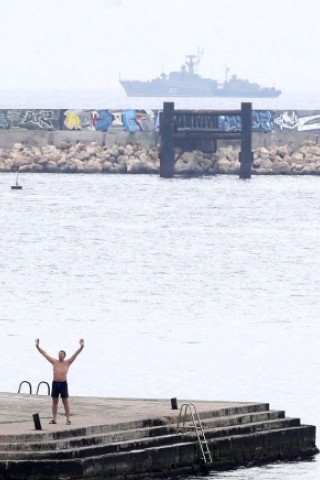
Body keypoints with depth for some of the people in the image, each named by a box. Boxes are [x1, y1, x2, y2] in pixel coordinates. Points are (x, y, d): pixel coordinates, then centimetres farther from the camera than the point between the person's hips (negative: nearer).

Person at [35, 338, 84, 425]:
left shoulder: (67, 362, 4)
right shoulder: (54, 362, 11)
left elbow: (76, 354, -3)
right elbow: (44, 354, 11)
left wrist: (81, 347, -14)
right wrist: (38, 347, 7)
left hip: (63, 383, -3)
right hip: (55, 383, 3)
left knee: (65, 402, -2)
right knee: (54, 402, 7)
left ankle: (68, 419, -2)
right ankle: (54, 419, 11)